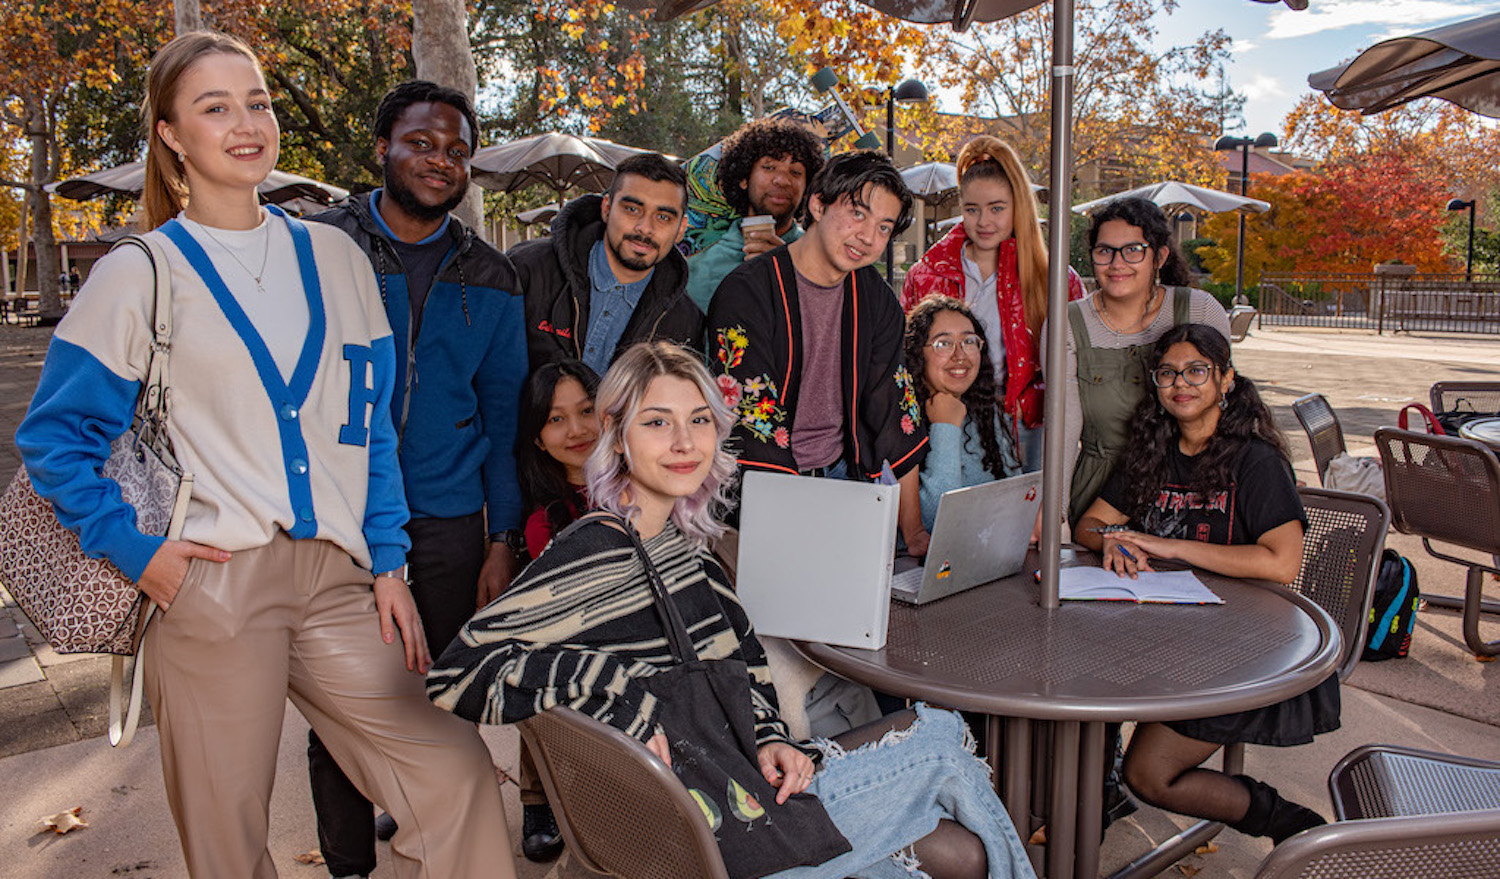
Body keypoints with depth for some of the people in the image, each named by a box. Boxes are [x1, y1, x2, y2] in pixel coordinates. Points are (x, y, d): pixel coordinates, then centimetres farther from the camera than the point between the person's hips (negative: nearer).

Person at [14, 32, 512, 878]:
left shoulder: (335, 257, 11)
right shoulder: (139, 274, 4)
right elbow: (54, 436, 6)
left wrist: (388, 561, 7)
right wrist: (136, 548, -5)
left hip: (337, 579, 3)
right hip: (210, 583, -2)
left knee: (457, 776, -6)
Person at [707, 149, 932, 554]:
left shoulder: (876, 300, 6)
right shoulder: (745, 292, -13)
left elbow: (896, 414, 7)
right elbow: (751, 422, -20)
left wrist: (914, 531, 1)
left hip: (840, 474, 5)